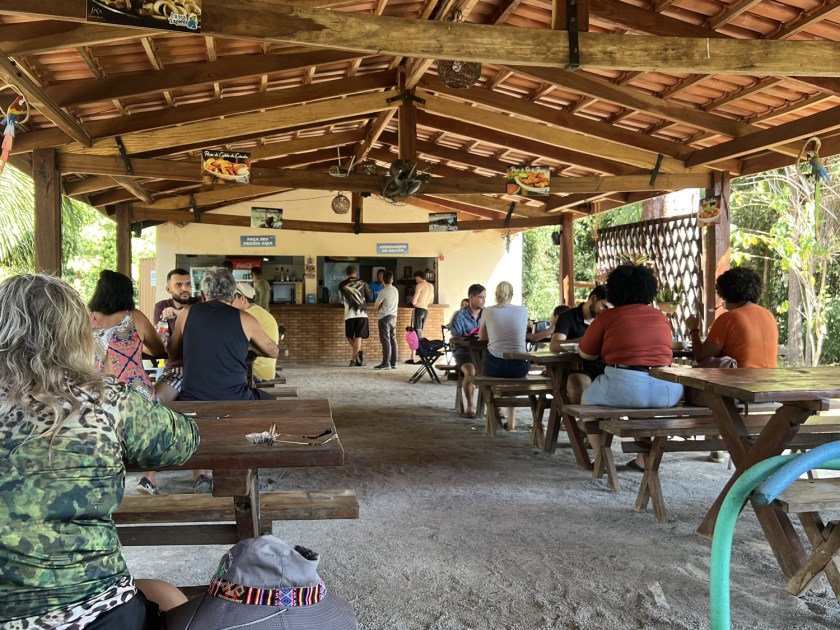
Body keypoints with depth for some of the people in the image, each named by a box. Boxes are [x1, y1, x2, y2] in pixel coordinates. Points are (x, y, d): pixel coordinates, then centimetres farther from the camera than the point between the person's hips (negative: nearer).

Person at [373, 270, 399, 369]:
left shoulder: (383, 292, -14)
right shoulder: (396, 290, 8)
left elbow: (375, 306, -10)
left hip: (385, 317, -7)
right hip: (394, 316, 7)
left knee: (385, 341, -7)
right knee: (393, 340, 8)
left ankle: (386, 363, -8)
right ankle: (393, 363, 10)